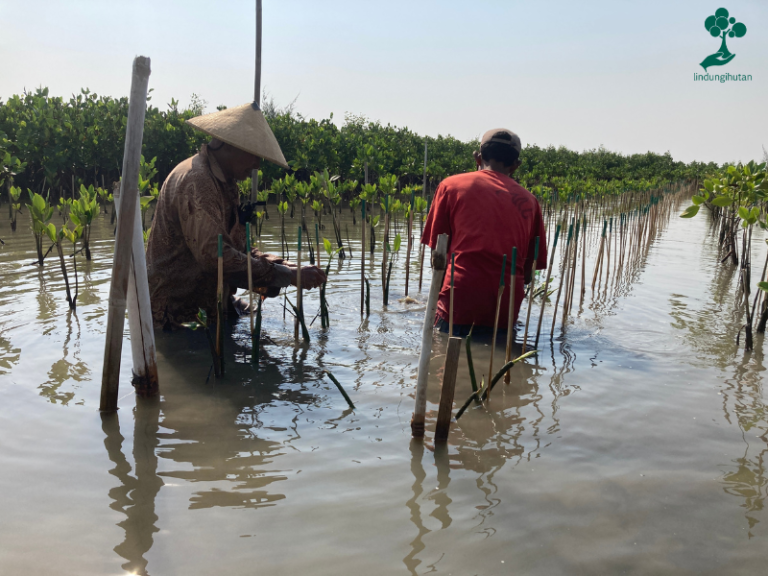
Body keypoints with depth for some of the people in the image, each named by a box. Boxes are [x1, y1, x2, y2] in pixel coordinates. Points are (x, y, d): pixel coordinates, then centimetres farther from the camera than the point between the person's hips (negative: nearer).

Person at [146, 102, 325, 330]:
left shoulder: (223, 181, 12)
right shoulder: (196, 181, -20)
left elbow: (237, 249, 12)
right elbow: (215, 256, -28)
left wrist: (282, 264, -5)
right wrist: (288, 276, -25)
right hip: (179, 312, -10)